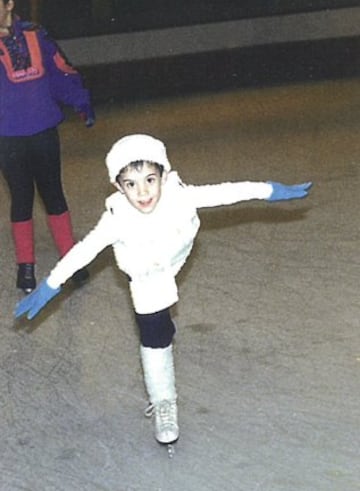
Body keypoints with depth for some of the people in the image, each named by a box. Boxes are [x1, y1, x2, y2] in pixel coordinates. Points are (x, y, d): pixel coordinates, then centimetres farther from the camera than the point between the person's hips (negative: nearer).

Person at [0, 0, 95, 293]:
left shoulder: (35, 37, -3)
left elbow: (61, 72, 5)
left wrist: (81, 103, 3)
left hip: (44, 134, 1)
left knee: (53, 195, 12)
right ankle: (26, 266, 22)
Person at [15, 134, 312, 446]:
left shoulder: (180, 195, -37)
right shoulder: (118, 219, -38)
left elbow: (223, 193, -29)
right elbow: (85, 250, -30)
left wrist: (269, 191, -26)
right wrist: (51, 285, -27)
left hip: (175, 254, 3)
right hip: (147, 277, -2)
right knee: (155, 336, -5)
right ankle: (163, 403, 11)